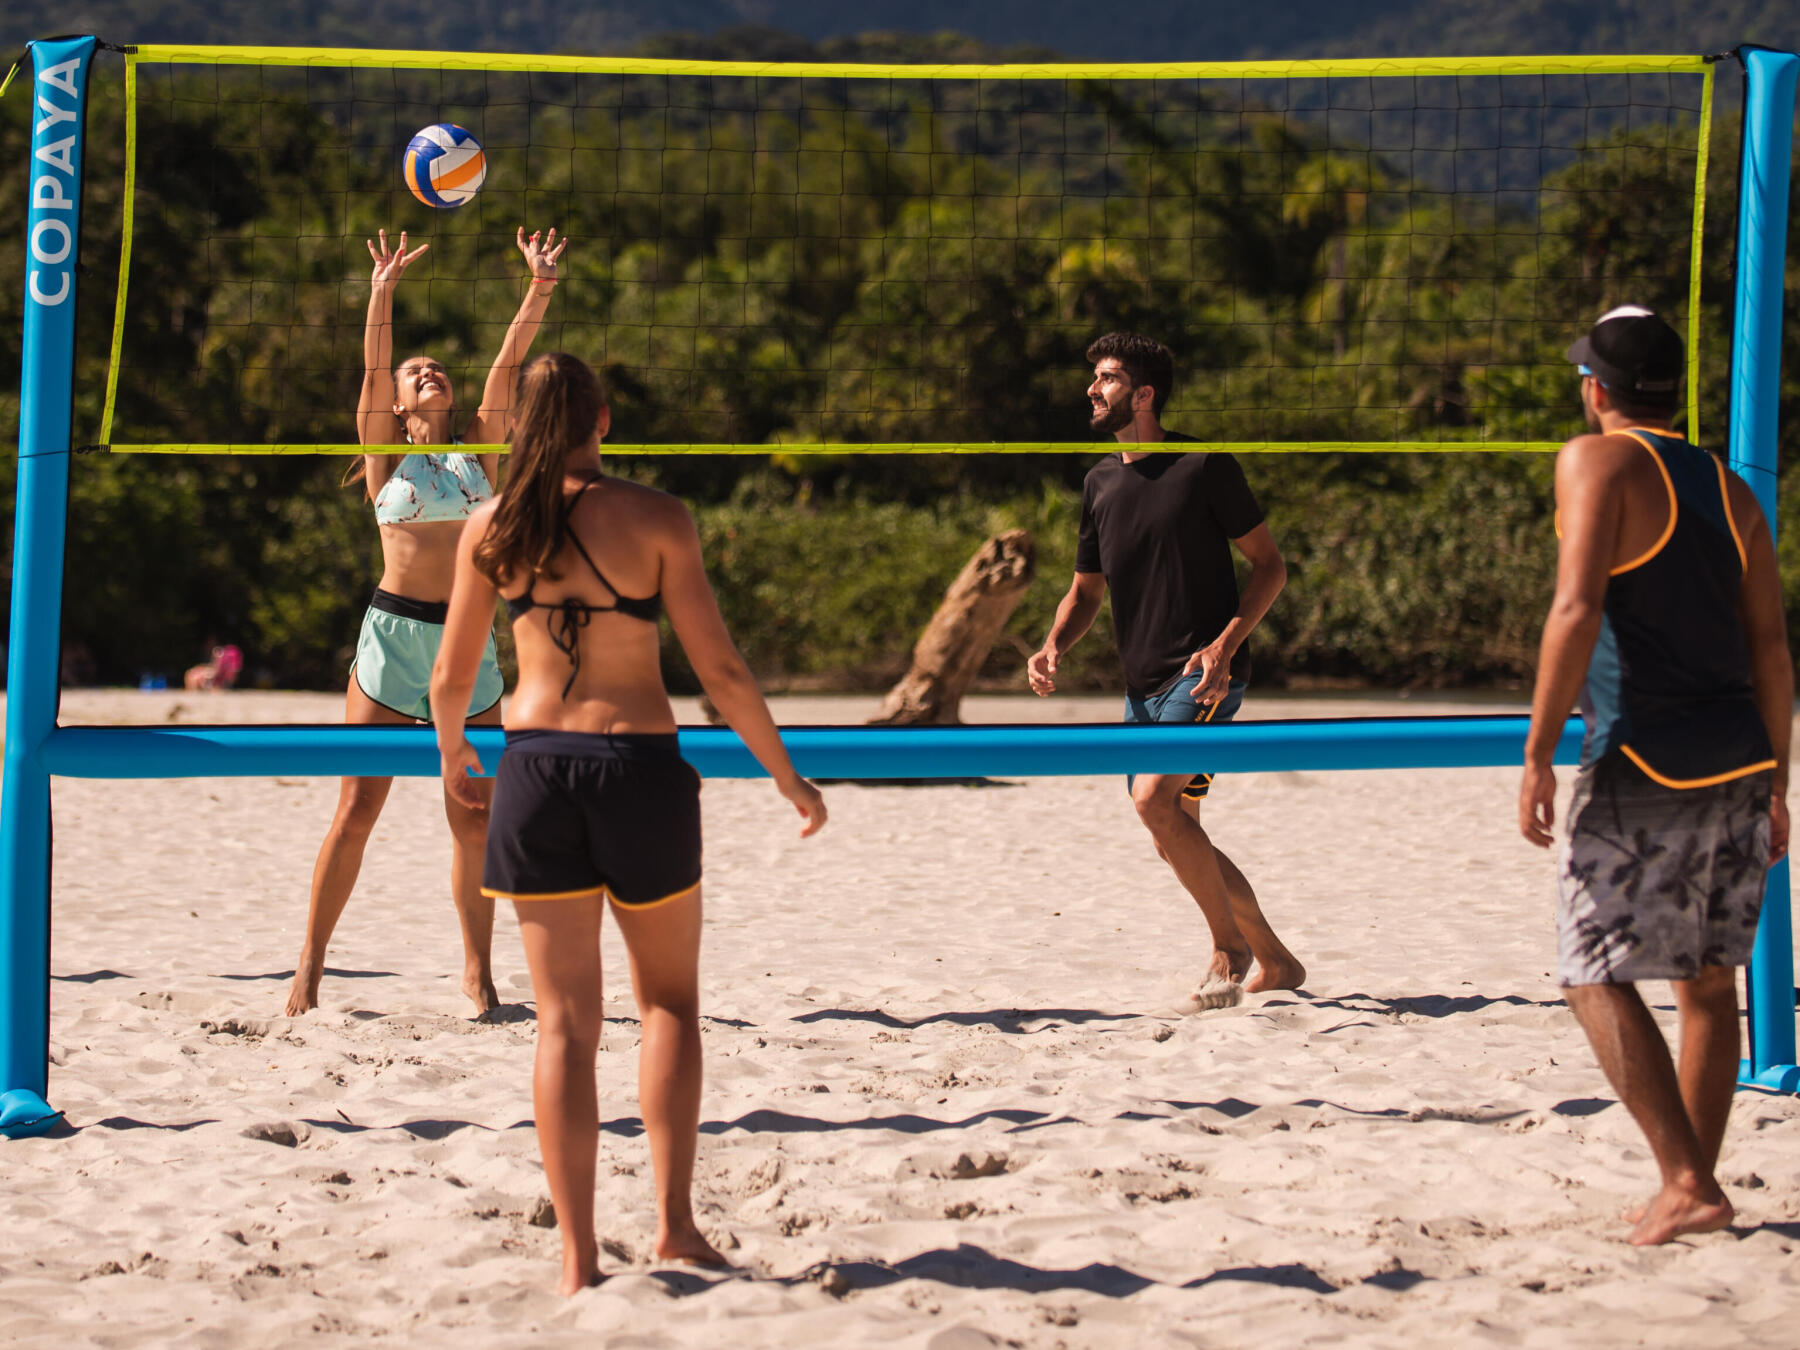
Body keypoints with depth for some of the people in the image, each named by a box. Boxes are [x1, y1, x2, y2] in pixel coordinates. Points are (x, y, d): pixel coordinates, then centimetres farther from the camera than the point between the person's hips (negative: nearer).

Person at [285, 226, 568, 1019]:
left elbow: (507, 366, 1)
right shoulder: (384, 452, 5)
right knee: (356, 812, -2)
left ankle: (478, 971, 14)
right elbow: (372, 369, -9)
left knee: (474, 822, 3)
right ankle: (310, 965, 6)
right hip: (393, 633, -2)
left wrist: (539, 290, -9)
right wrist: (382, 298, -21)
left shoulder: (479, 449, 11)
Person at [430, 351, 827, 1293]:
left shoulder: (493, 528, 1)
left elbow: (451, 676, 9)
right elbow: (720, 668, -6)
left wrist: (451, 755, 29)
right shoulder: (654, 518, -6)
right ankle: (673, 1217, 8)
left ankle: (579, 1258, 3)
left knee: (565, 1021, 6)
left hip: (536, 764, 2)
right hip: (640, 766, -1)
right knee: (669, 1001, 18)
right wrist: (789, 778, 4)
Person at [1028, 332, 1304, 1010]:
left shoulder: (1204, 466, -7)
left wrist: (1224, 646, -18)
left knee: (1154, 796, -23)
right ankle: (1274, 962, 24)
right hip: (1144, 685, 8)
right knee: (1176, 838, 8)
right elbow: (1086, 589, 21)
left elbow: (1270, 564, -5)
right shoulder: (1100, 482, 12)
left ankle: (1230, 948, -8)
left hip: (1204, 674, -8)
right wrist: (1053, 648, 1)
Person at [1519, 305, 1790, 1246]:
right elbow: (1770, 646, 13)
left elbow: (1577, 611, -16)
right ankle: (1694, 1184, 17)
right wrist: (1775, 781, 18)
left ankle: (1687, 1183, -10)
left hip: (1647, 764, -7)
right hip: (1739, 761, 7)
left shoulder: (1599, 462, -4)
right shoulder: (1730, 490, 15)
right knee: (1708, 982, 13)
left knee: (1597, 976, -2)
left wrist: (1538, 753, -13)